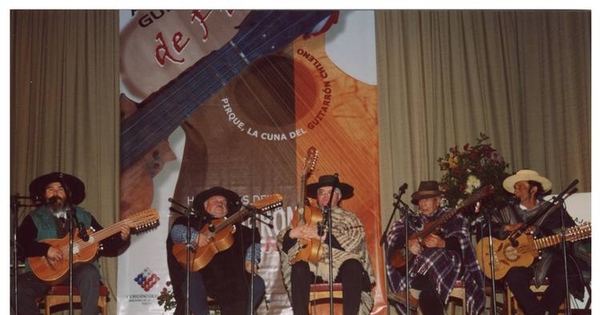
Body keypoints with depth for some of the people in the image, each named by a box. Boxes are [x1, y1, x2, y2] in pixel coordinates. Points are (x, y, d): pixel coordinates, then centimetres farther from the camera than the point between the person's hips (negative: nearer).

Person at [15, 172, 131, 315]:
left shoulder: (84, 217, 13)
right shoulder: (34, 219, 7)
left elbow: (106, 246, 12)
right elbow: (18, 245, -8)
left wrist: (122, 239, -8)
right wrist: (46, 249, -20)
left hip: (78, 270, 0)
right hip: (44, 272, 0)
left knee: (89, 272, -33)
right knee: (19, 286, -28)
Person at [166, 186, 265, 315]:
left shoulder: (235, 226, 21)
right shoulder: (194, 222, 14)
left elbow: (253, 239, 12)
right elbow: (176, 231, -2)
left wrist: (251, 260, -7)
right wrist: (194, 235, -21)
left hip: (231, 273, 3)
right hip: (202, 271, -2)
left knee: (257, 284, -18)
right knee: (192, 282, -34)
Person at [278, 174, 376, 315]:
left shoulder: (349, 217, 15)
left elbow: (354, 240, -7)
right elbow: (282, 242, 10)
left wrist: (322, 235, -18)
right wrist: (292, 234, -14)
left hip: (342, 266, -1)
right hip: (313, 268, 1)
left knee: (353, 266, -34)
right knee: (299, 268, -31)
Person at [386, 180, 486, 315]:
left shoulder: (452, 217, 5)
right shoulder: (413, 220, 15)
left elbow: (461, 242, -9)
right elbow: (394, 235, 2)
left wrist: (442, 244, -29)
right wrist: (408, 242, -20)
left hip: (450, 264, -4)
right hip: (419, 265, 5)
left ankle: (413, 294, -32)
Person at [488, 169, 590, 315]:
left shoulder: (554, 211, 7)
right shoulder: (508, 212, 10)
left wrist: (537, 231, -16)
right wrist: (507, 228, -12)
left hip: (548, 259, 0)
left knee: (566, 275, -29)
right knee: (514, 277, -31)